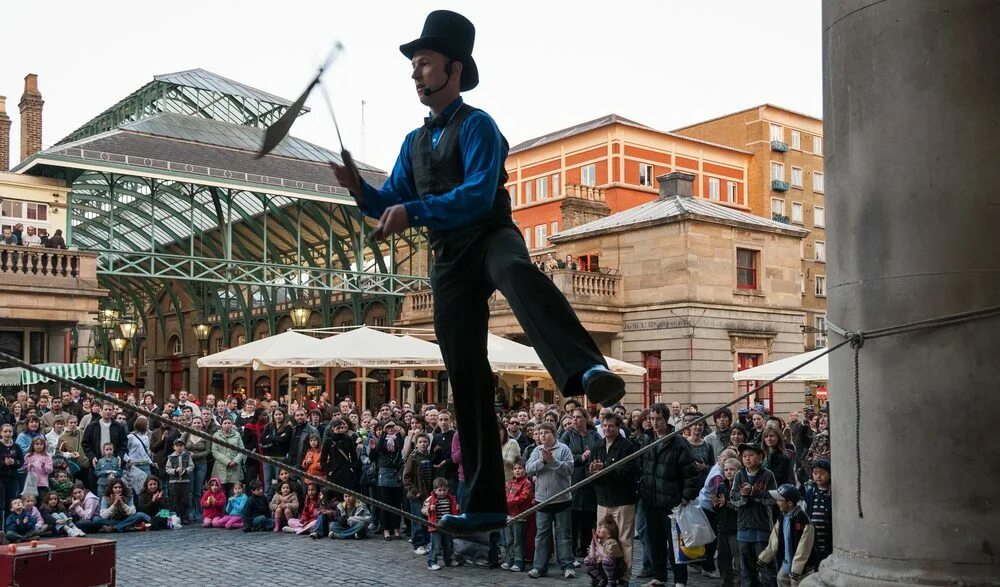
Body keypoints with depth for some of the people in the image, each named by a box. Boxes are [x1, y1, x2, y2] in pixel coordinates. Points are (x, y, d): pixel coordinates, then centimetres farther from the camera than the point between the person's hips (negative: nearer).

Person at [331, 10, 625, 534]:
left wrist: (413, 211, -25)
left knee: (519, 273, -43)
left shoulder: (476, 125, -3)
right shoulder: (414, 143, 20)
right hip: (449, 260, 6)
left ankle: (588, 371, -68)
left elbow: (479, 195, -18)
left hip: (490, 238, -6)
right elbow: (391, 205, 20)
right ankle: (485, 504, 6)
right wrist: (358, 187, 0)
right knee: (465, 377, 2)